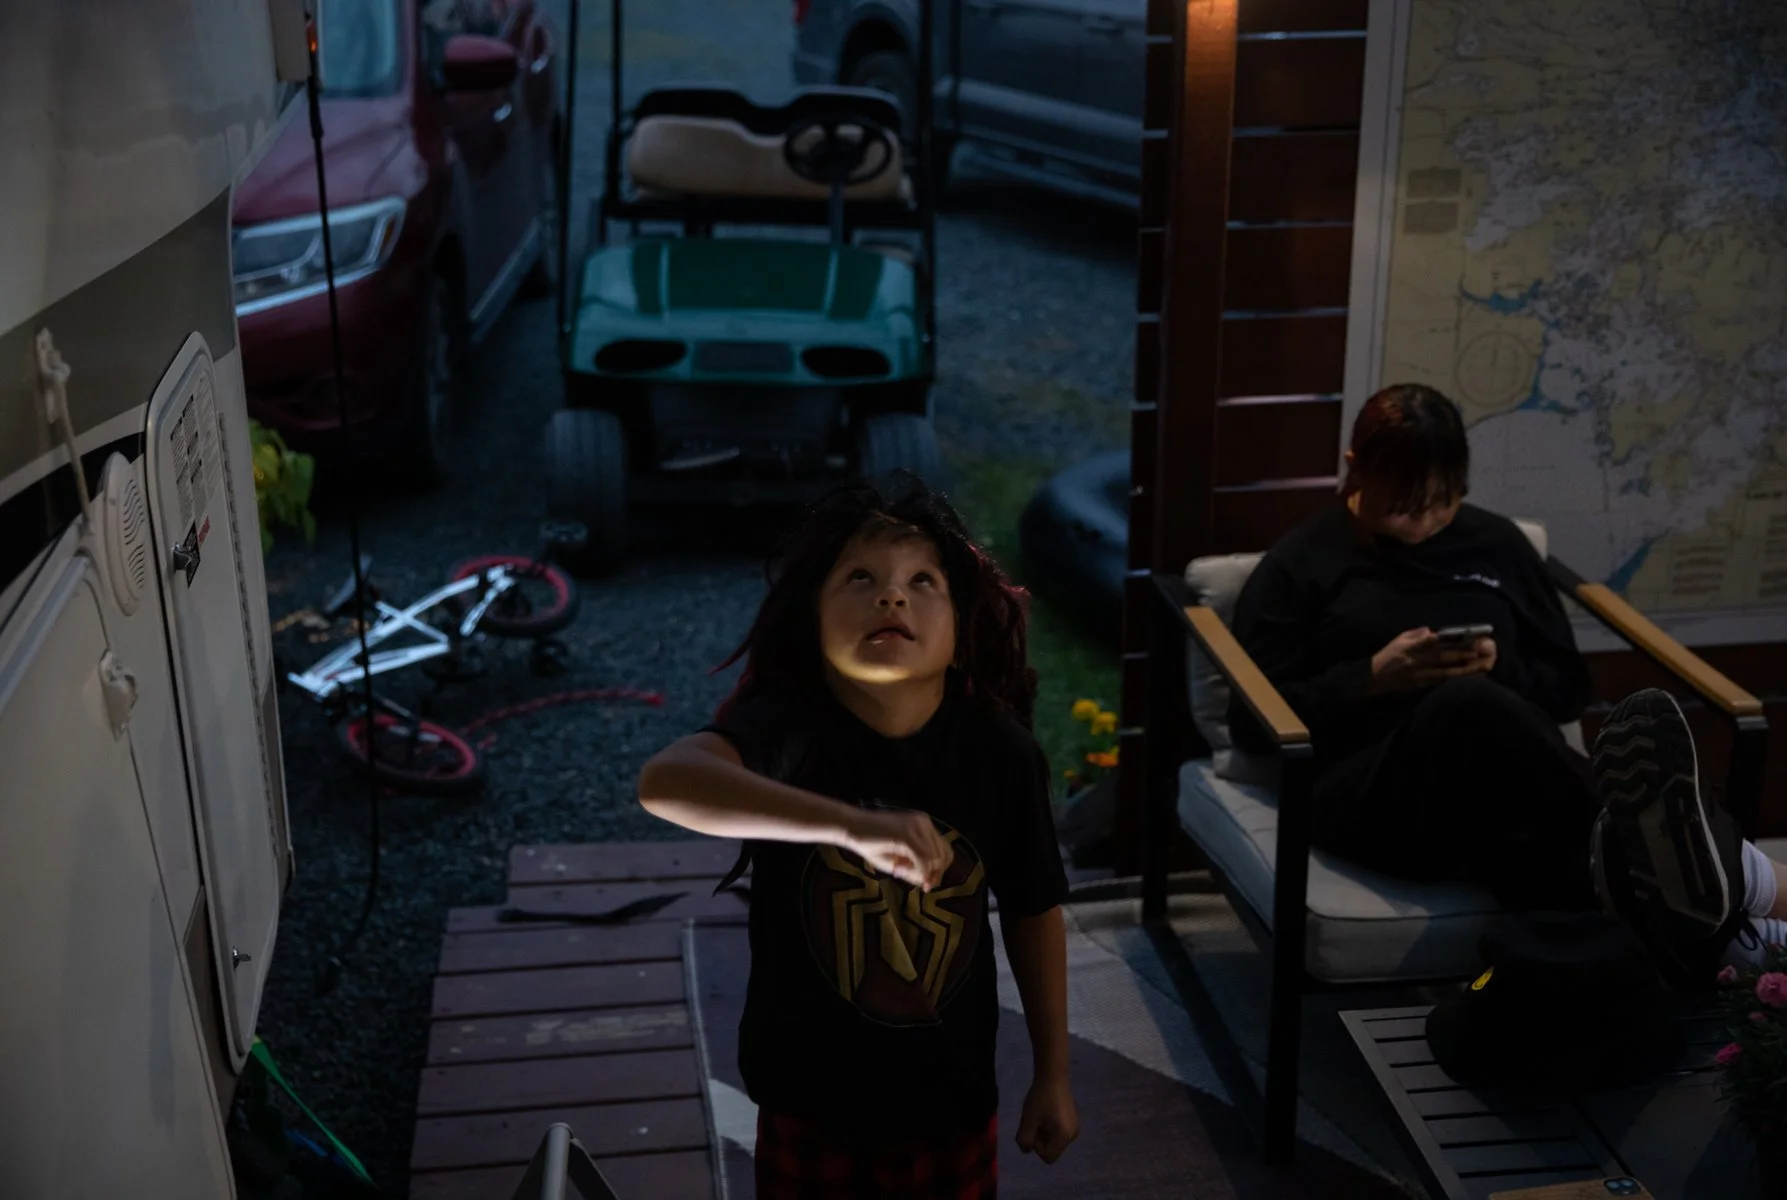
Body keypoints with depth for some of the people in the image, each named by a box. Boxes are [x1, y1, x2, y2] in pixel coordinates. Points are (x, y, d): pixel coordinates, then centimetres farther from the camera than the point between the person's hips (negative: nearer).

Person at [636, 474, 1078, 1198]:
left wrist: (1052, 1072, 7)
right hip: (811, 1096, -2)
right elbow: (664, 783, -43)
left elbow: (1033, 911, 0)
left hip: (950, 1099, 2)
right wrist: (855, 825, -54)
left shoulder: (999, 750, -14)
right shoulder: (785, 726, -22)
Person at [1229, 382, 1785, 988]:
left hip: (1508, 778, 3)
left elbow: (1568, 687, 23)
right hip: (1369, 795, -3)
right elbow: (1254, 719, 4)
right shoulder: (1301, 563, 10)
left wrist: (1500, 668, 0)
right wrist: (1375, 677, -9)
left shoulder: (1496, 543, 21)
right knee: (1469, 705, -38)